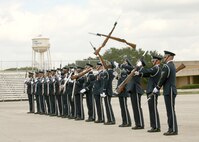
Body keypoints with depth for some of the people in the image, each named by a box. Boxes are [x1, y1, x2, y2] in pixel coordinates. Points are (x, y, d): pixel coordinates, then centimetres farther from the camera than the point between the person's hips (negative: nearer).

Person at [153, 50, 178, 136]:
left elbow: (162, 78, -14)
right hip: (169, 91, 10)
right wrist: (158, 87, 15)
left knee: (171, 111, -7)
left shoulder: (166, 66, -14)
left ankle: (173, 130, -6)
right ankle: (171, 129, 13)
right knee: (170, 111, 11)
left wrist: (157, 88, -1)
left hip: (169, 92, -10)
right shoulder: (172, 66, 16)